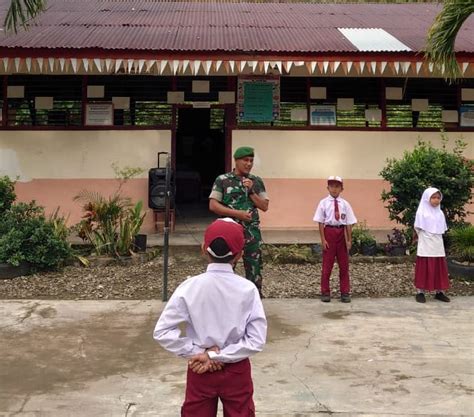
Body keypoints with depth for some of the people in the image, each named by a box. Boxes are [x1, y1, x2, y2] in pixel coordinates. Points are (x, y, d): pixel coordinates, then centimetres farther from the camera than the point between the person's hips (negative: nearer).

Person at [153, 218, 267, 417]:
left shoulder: (189, 287, -14)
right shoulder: (248, 289, -14)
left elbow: (162, 331, -16)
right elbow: (257, 339, -16)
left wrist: (197, 353, -11)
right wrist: (218, 355, -14)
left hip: (200, 372, 0)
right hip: (237, 371, 0)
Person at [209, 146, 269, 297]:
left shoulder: (257, 181, 8)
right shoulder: (222, 180, -1)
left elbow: (265, 207, 4)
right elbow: (213, 206, -7)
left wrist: (251, 191, -9)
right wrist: (237, 213, -14)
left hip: (252, 232, 3)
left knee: (254, 270, 5)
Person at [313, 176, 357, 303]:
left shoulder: (345, 204, 0)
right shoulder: (324, 203, -4)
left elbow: (349, 223, 0)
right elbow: (321, 222, -4)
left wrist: (349, 240, -3)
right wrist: (323, 239, -9)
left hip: (341, 233, 2)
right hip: (329, 232, -2)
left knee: (344, 264, 9)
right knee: (327, 264, 5)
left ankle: (345, 292, 18)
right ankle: (325, 292, 13)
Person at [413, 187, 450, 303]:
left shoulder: (440, 213, 9)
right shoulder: (421, 212, -8)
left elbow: (442, 229, 14)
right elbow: (418, 228, -6)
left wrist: (436, 238, 4)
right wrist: (425, 238, -2)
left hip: (438, 246, 5)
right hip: (425, 247, -5)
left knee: (439, 268, 7)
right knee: (424, 269, -3)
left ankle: (439, 292, 15)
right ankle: (420, 292, 3)